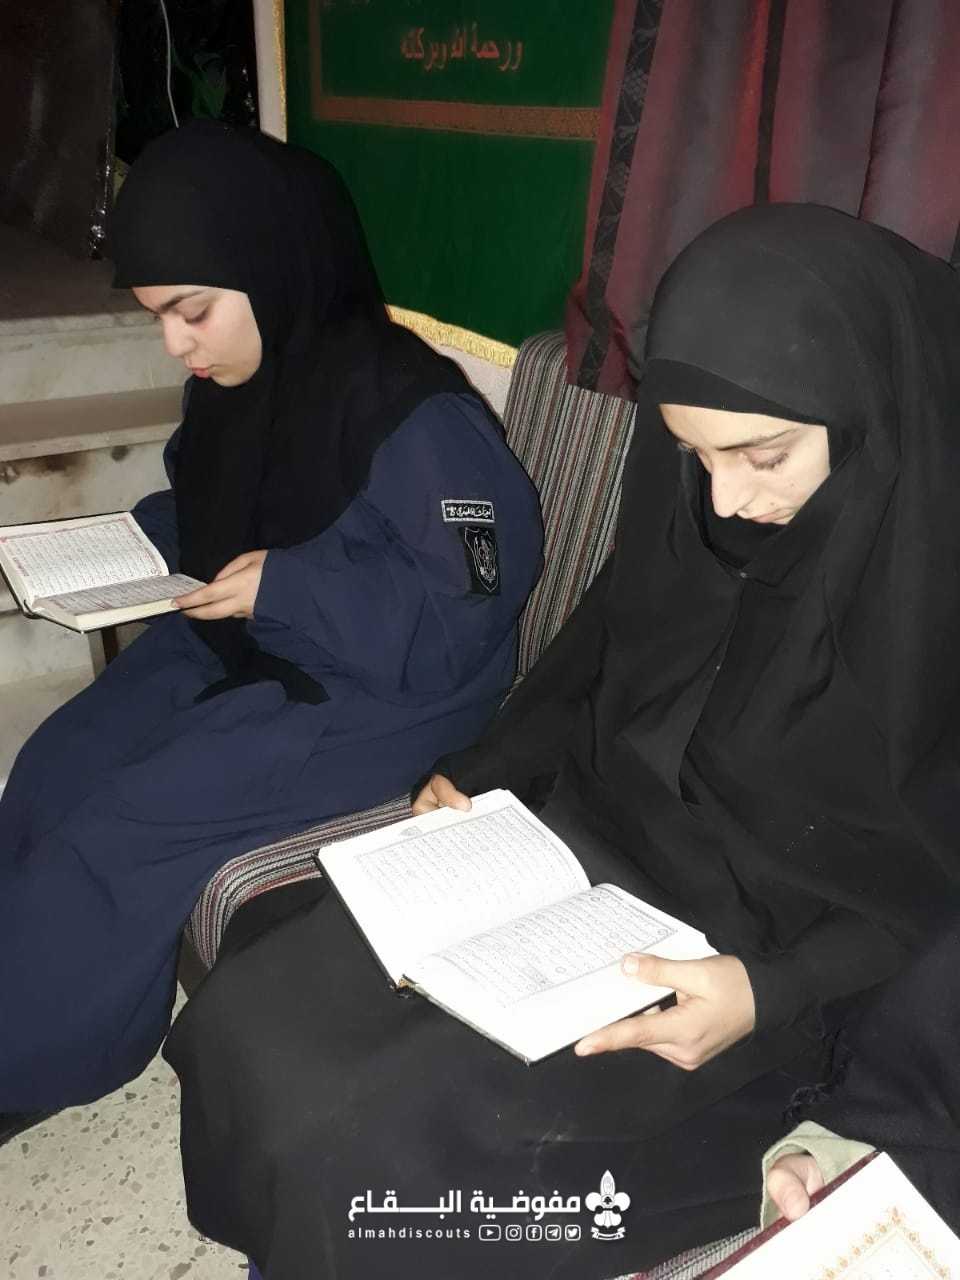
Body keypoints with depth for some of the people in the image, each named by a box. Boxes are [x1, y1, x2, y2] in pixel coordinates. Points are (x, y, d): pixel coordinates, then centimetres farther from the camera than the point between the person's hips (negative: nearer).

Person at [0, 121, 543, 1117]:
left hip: (377, 691, -8)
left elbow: (470, 604, -22)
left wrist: (288, 587, -24)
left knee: (120, 832, -14)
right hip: (237, 646, 8)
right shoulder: (238, 383, 2)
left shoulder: (410, 412, -23)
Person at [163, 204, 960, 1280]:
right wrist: (482, 772, 1)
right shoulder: (693, 483, -5)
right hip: (593, 831, 6)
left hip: (758, 947, -5)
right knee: (248, 1022, -3)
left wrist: (776, 989, -24)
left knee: (365, 1147, -17)